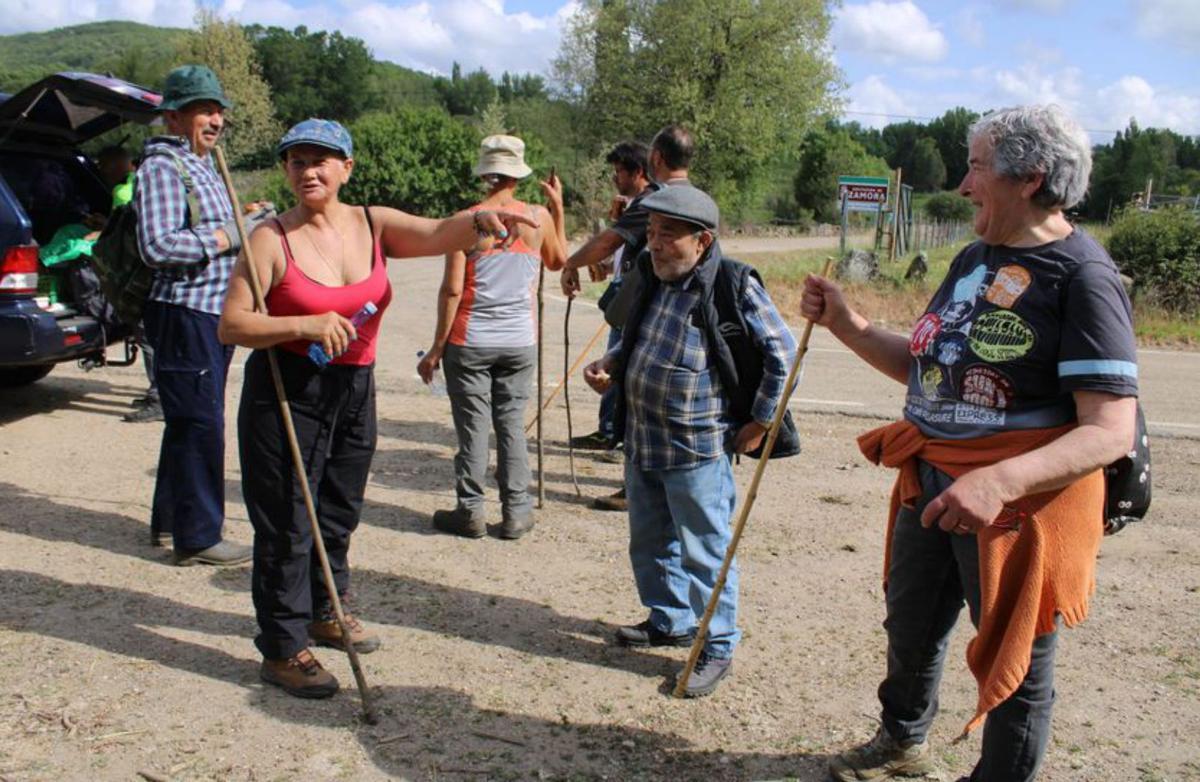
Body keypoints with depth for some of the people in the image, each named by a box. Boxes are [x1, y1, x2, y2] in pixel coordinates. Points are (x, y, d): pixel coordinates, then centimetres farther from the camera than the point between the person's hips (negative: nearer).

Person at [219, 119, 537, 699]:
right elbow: (231, 325, -12)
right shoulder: (272, 239, -9)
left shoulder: (374, 225, 2)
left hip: (355, 390, 5)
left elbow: (437, 235, -15)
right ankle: (282, 648, 15)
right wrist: (306, 326, -26)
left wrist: (479, 222, -36)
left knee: (340, 511, 19)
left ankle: (326, 612, 40)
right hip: (286, 393, -4)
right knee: (286, 525, 1)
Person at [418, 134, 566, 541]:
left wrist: (437, 347, -4)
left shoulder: (466, 221, -9)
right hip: (520, 340, 3)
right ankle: (516, 512, 14)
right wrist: (558, 207, 25)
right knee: (512, 424, 11)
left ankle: (470, 511, 13)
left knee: (472, 426, 6)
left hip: (470, 341, -2)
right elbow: (558, 260, 20)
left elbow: (452, 289, -11)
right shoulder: (539, 217, 0)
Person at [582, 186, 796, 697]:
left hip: (696, 449, -7)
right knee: (649, 543, 19)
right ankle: (669, 621, 39)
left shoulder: (734, 286, -15)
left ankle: (717, 647, 18)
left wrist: (759, 423, -8)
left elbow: (782, 352, -10)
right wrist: (611, 365, 2)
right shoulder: (653, 279, 6)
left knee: (704, 551, 2)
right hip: (640, 442, 8)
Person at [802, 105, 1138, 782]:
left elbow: (1111, 430, -25)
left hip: (1024, 501, -8)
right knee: (912, 630, 25)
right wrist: (847, 325, 3)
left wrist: (1000, 481, -38)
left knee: (1015, 663, 10)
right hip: (931, 485, 8)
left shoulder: (1084, 278, -18)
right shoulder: (975, 259, 9)